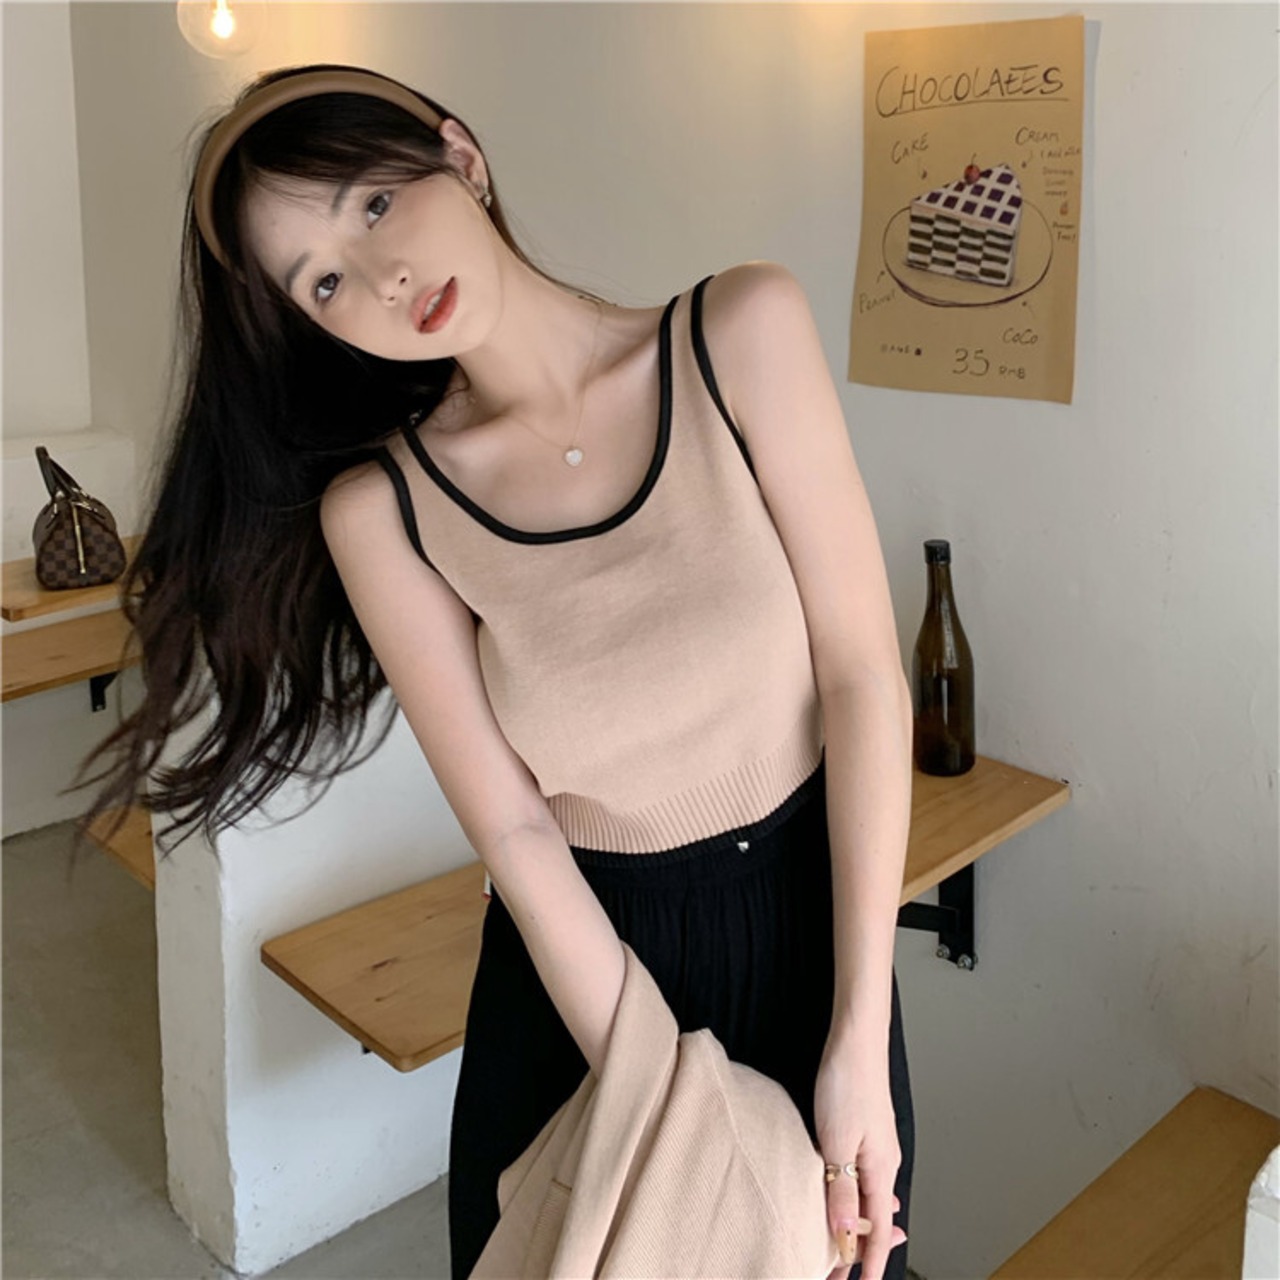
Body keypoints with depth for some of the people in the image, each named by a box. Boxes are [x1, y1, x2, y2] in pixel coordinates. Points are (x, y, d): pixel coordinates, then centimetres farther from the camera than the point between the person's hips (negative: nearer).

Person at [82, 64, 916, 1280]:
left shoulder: (744, 334, -14)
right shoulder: (381, 509, -12)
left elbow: (863, 674, -15)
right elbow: (517, 837, -13)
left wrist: (859, 1042, -17)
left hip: (813, 924, 1)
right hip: (580, 964, 0)